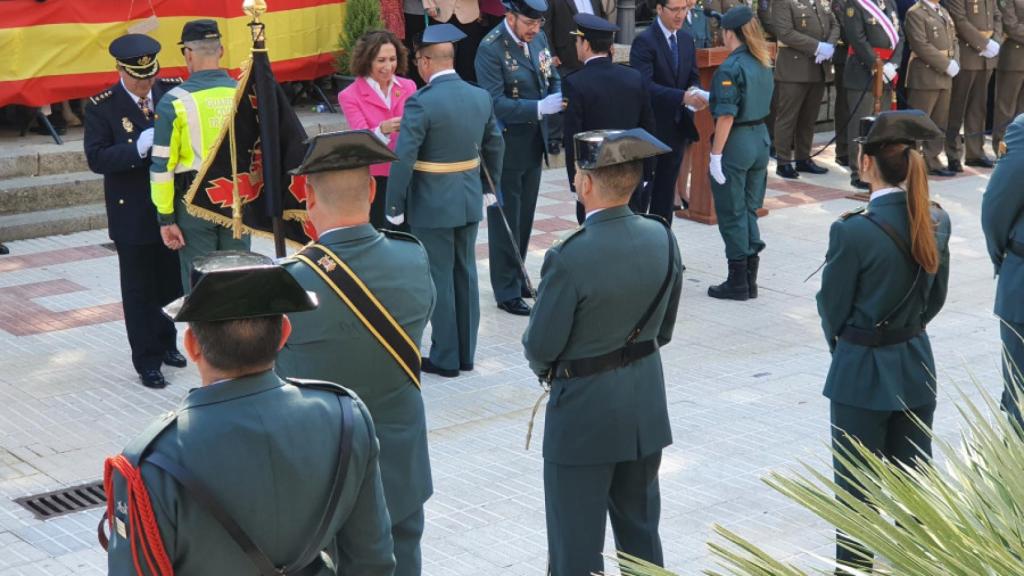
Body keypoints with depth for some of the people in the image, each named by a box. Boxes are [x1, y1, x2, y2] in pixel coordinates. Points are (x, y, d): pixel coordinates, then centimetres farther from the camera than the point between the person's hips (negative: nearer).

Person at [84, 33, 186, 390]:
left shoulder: (174, 91, -1)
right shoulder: (101, 107, -8)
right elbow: (96, 159, -14)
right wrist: (139, 147, -26)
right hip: (132, 213, -3)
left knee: (172, 281, 15)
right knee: (139, 291, 6)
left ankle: (163, 339, 39)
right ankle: (148, 360, 18)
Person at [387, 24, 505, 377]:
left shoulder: (421, 102, -19)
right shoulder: (481, 97, 2)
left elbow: (403, 159, -20)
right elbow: (494, 146, 12)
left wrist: (394, 207, -11)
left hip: (432, 205, -6)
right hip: (470, 200, 6)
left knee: (440, 279, 3)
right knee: (465, 274, 15)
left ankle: (446, 359, 11)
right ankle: (466, 353, 23)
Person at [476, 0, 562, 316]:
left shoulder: (538, 38, 2)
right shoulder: (491, 48, -19)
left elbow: (553, 78, 11)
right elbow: (496, 103, -25)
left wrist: (562, 96, -12)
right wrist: (541, 107, -32)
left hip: (534, 144, 7)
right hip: (506, 146, -7)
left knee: (524, 217, 18)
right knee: (505, 220, 4)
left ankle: (517, 277, 33)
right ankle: (507, 291, 14)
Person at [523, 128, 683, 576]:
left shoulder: (570, 259, -25)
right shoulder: (661, 238, -5)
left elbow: (541, 346, -15)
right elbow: (664, 326, 6)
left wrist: (545, 368, 7)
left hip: (584, 409, -6)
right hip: (647, 406, 6)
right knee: (641, 531, 20)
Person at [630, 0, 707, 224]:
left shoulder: (686, 40, 9)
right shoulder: (644, 41, -14)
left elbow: (693, 77, 12)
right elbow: (645, 85, -24)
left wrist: (695, 92, -12)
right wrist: (683, 97, -33)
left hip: (677, 127, 7)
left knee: (666, 190, 12)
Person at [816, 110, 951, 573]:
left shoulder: (853, 231, -21)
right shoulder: (936, 221, -3)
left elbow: (832, 308, -11)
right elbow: (936, 297, 7)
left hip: (863, 373, -6)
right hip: (917, 366, 6)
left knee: (856, 488, 7)